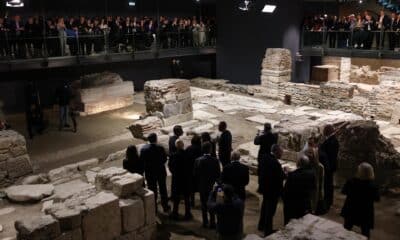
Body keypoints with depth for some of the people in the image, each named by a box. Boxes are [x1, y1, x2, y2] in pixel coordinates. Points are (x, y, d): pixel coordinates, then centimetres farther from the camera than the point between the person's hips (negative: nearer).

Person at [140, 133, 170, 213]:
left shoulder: (143, 149, -12)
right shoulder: (160, 148, -17)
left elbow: (142, 161, -6)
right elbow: (165, 159, -7)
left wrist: (148, 167, 10)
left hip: (149, 173, 1)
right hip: (160, 172, -1)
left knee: (152, 190, 13)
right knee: (163, 189, 15)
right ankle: (165, 207, 24)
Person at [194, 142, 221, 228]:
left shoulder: (198, 160, -10)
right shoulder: (214, 160, -17)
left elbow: (195, 174, -3)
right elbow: (218, 174, -12)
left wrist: (198, 185, 10)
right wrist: (218, 183, 6)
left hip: (202, 186, 2)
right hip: (211, 186, -2)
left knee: (204, 205, 14)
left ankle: (205, 222, 21)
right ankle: (212, 223, 14)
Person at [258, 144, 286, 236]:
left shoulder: (265, 157, -3)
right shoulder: (275, 163, -30)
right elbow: (280, 177, -26)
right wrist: (285, 174, -6)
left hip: (265, 187, 9)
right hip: (273, 190, -9)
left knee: (265, 207, 25)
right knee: (270, 210, 7)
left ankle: (261, 225, 40)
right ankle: (268, 230, 20)